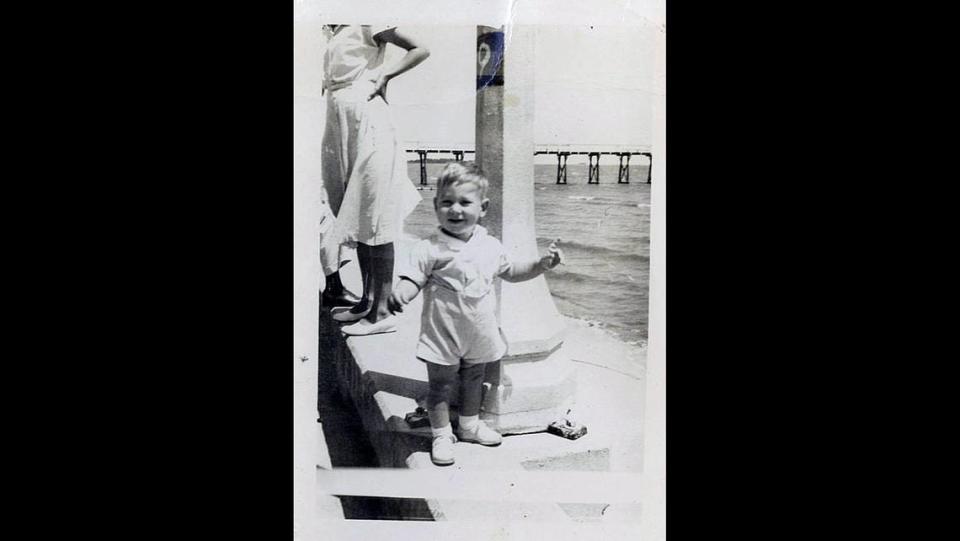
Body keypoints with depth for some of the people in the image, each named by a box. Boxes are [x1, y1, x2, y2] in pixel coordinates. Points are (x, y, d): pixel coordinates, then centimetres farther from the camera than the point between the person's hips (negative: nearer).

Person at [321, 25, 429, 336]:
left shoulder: (366, 26, -2)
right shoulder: (335, 34, 20)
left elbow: (420, 50, -8)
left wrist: (385, 75, -14)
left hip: (367, 126, -9)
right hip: (341, 129, 9)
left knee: (373, 220, -8)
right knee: (356, 220, 11)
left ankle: (382, 312, -4)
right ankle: (367, 301, 20)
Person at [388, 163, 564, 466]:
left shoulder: (490, 246, 0)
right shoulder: (429, 249, -16)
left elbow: (511, 272, 15)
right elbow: (412, 279, -20)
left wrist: (543, 264, 5)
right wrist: (400, 294, -42)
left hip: (479, 335, 5)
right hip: (443, 335, -5)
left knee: (473, 381, 22)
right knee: (440, 386, 7)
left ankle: (470, 425, 43)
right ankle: (441, 435, 25)